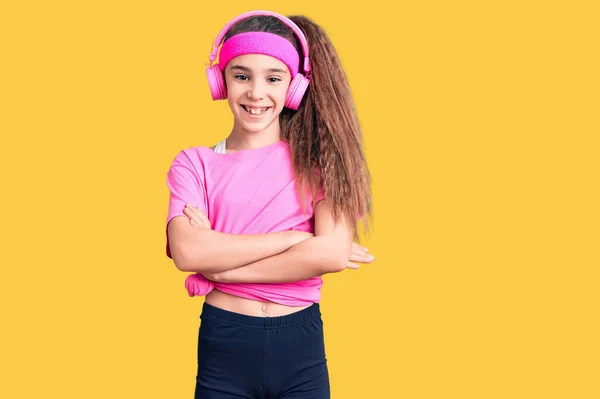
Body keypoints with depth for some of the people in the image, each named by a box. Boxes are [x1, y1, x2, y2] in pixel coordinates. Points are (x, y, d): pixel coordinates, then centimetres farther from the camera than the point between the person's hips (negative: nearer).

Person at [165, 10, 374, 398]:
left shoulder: (316, 157, -1)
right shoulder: (194, 163, 0)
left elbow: (334, 253, -15)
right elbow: (187, 251, -16)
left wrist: (220, 264, -13)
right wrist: (294, 237, -15)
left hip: (300, 347, 0)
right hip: (223, 347, 0)